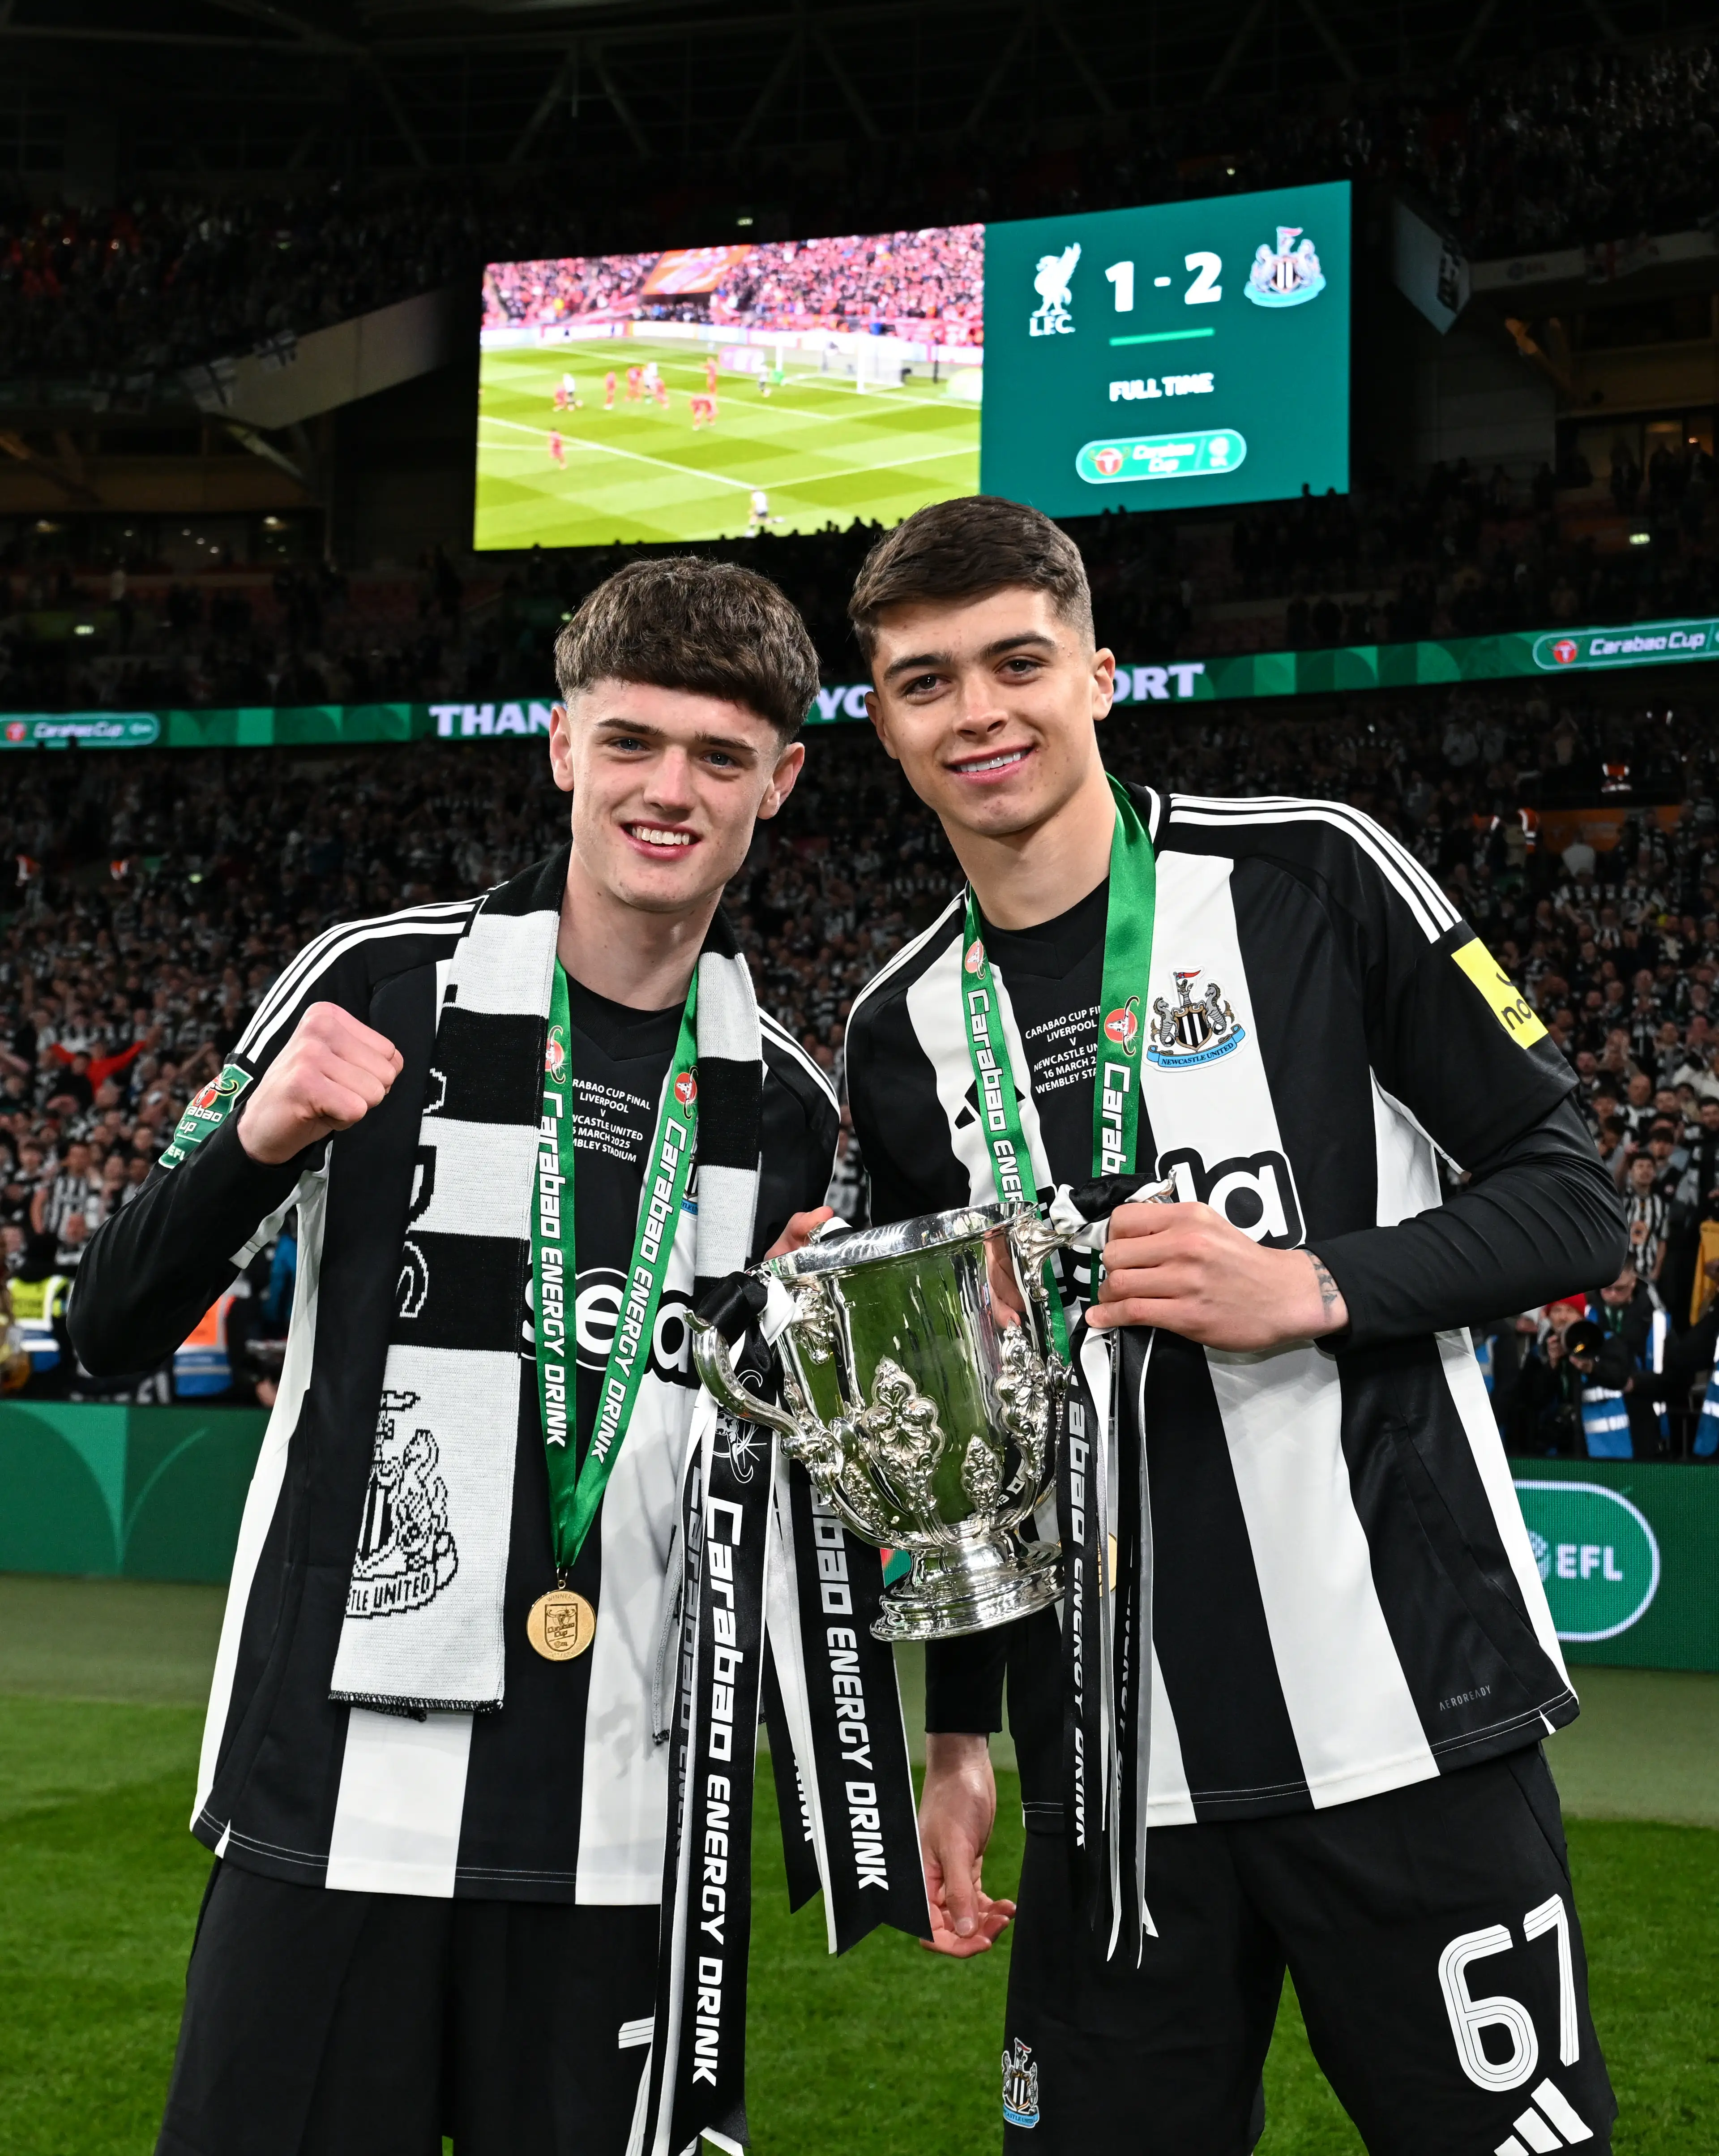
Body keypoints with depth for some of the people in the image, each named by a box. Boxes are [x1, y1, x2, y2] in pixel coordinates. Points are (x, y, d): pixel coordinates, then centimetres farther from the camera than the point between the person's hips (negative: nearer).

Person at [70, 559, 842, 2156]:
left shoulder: (784, 1104, 8)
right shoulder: (382, 984, -3)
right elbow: (109, 1331, -3)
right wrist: (257, 1140, -18)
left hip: (615, 1840, 3)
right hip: (334, 1809, -3)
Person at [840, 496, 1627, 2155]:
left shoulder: (1308, 878, -3)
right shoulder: (902, 1037, 9)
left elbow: (1573, 1205, -2)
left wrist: (1307, 1289, -17)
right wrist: (956, 1739, 14)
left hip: (1411, 1722, -3)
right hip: (1116, 1775, 4)